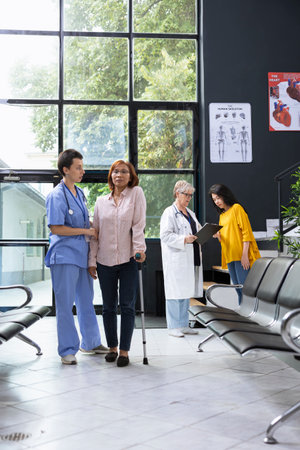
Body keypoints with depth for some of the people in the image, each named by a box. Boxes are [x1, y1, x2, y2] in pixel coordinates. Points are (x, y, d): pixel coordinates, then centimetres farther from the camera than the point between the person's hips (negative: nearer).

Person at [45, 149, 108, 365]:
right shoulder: (56, 196, -12)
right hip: (64, 257, -8)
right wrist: (86, 231, -14)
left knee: (86, 301, 16)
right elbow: (56, 228, -18)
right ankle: (68, 350, 11)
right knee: (65, 304, 1)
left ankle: (91, 343, 30)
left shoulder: (80, 193, 13)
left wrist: (94, 226, 7)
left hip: (83, 254, 8)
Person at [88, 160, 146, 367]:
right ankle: (112, 347, 22)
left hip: (128, 259, -3)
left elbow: (139, 225, -5)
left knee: (127, 306, 1)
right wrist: (92, 260, 5)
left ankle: (124, 351, 9)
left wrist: (139, 249, -15)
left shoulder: (136, 193, 3)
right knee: (109, 307, 9)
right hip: (105, 260, 3)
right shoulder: (101, 201, 11)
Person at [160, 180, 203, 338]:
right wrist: (184, 240, -23)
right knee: (175, 293, -5)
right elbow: (165, 235, -14)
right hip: (176, 260, -8)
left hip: (190, 259, 8)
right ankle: (173, 327, 2)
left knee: (186, 292, 11)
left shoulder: (190, 213, 20)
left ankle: (183, 325, 19)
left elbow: (197, 230, 26)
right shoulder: (169, 213, -6)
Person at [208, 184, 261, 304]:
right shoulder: (222, 215, 20)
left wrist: (244, 254, -18)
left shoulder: (237, 208, -2)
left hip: (241, 256, -7)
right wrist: (217, 235, -1)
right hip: (229, 257, 7)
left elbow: (246, 232, -10)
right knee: (238, 289, 8)